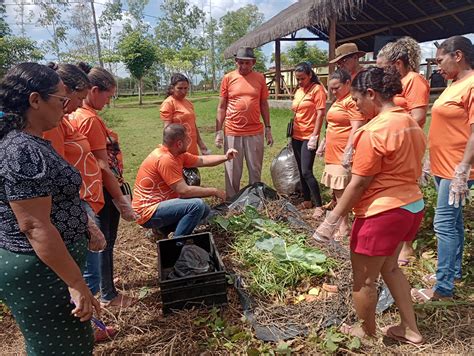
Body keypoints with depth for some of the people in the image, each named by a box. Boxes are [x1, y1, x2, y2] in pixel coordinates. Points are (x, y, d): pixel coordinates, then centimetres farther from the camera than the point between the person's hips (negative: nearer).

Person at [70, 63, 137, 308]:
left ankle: (103, 284, 41)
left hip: (98, 191, 9)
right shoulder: (90, 119, -21)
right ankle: (108, 296, 25)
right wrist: (122, 200, -16)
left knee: (104, 241, 22)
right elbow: (103, 166, -22)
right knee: (105, 243, 7)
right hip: (103, 191, -9)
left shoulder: (77, 115, 7)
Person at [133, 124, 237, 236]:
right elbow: (184, 191, -25)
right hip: (148, 213, -10)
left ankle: (163, 229, 12)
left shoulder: (177, 153, 5)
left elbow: (202, 160, 16)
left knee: (204, 210, 11)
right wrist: (213, 191, -14)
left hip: (159, 205, 10)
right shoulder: (165, 159, -24)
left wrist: (225, 157, 4)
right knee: (197, 205, -25)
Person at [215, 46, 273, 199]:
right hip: (232, 133, -1)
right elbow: (221, 107, 3)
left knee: (255, 170, 10)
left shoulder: (260, 78, 4)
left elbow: (264, 105, 10)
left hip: (255, 133, 1)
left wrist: (268, 129, 7)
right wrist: (218, 132, -2)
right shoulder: (228, 78, 1)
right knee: (233, 171, 6)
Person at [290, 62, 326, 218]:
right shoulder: (299, 91, 13)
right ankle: (306, 201, 24)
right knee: (301, 171, 12)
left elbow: (320, 114, -13)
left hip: (308, 137, -8)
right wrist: (292, 133, 16)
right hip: (296, 136, 8)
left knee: (307, 172, -12)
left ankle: (319, 206, -2)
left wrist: (314, 136, -18)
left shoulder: (317, 89, -8)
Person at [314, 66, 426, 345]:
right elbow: (408, 168, 14)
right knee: (390, 266, 27)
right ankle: (411, 330, 37)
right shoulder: (411, 123, 6)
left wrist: (332, 220, -13)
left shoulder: (374, 131, -21)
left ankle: (367, 332, 32)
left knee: (364, 279, 11)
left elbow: (358, 185, -20)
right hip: (412, 205, 10)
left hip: (382, 212, -9)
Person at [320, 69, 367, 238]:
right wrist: (324, 145, 27)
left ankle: (344, 226, 3)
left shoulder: (353, 101, -12)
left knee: (342, 191, -6)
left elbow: (356, 128, -20)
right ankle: (343, 224, 23)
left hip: (344, 155, -10)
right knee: (337, 190, 13)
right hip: (333, 154, 10)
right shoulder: (338, 100, 17)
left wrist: (348, 151, -26)